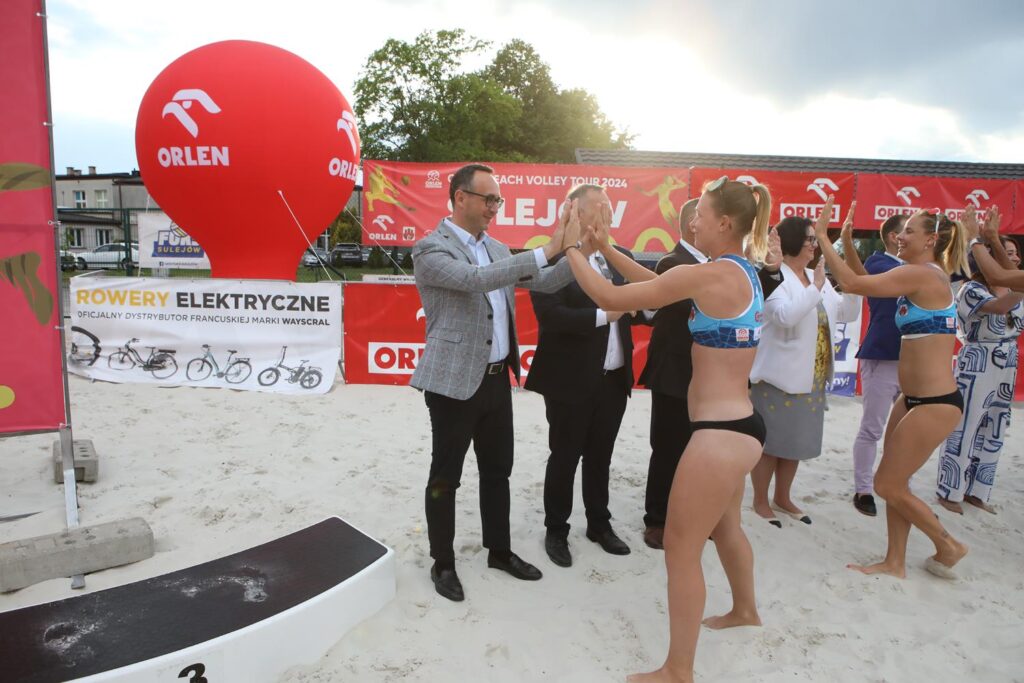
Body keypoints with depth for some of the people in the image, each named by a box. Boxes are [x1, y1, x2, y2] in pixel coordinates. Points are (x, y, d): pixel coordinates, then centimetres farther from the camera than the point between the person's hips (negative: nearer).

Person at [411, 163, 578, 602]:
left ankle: (499, 551, 35)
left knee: (497, 470, 17)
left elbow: (544, 283, 13)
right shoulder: (430, 249, -11)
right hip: (455, 383, -7)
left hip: (497, 378, 7)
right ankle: (443, 563, 25)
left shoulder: (496, 248, 12)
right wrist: (545, 251, -31)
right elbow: (475, 279, -29)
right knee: (445, 476, 8)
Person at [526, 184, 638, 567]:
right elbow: (551, 316, -22)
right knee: (564, 458, 9)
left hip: (614, 377, 6)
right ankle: (556, 531, 28)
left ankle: (599, 524, 37)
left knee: (600, 457, 19)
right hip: (571, 380, -6)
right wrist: (603, 315, -21)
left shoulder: (620, 256, 8)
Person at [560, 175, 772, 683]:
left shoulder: (709, 275, -20)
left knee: (681, 547, 2)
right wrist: (604, 247, 10)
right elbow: (656, 283, 14)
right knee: (724, 527, 30)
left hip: (720, 432, -10)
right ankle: (744, 609, 54)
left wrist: (573, 248, -6)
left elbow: (611, 298, -18)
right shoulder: (743, 273, 9)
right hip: (740, 425, 10)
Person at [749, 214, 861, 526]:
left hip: (811, 379, 8)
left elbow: (848, 314, 13)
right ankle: (760, 501, 19)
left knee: (795, 442, 17)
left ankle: (783, 498, 32)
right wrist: (816, 288, -24)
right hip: (779, 377, -8)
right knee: (769, 442, 4)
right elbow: (786, 316, -28)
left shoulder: (818, 279, 11)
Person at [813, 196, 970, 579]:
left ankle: (948, 547, 23)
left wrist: (822, 236, -15)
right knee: (895, 483, 13)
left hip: (935, 403, -10)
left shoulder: (921, 274, -18)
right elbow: (866, 281, 16)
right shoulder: (927, 275, 12)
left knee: (888, 485, 1)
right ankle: (895, 562, 24)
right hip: (913, 399, 10)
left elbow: (852, 283, -23)